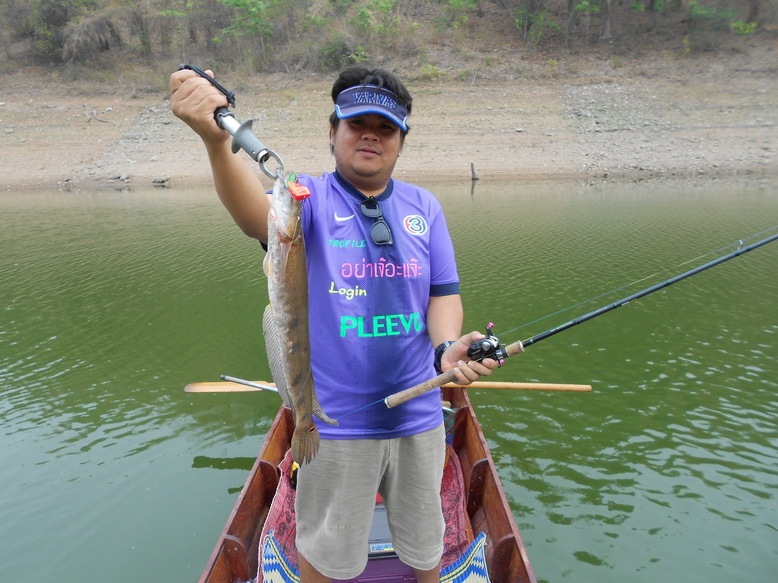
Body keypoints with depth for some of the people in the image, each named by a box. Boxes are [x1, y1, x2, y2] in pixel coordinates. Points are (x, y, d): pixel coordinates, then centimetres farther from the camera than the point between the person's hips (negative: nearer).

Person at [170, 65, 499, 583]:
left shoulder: (424, 207, 2)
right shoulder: (312, 199, -9)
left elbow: (443, 292, 2)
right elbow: (260, 218, -31)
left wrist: (448, 347, -18)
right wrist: (217, 139, -50)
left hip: (418, 413, 4)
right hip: (336, 419, -3)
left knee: (425, 539, 27)